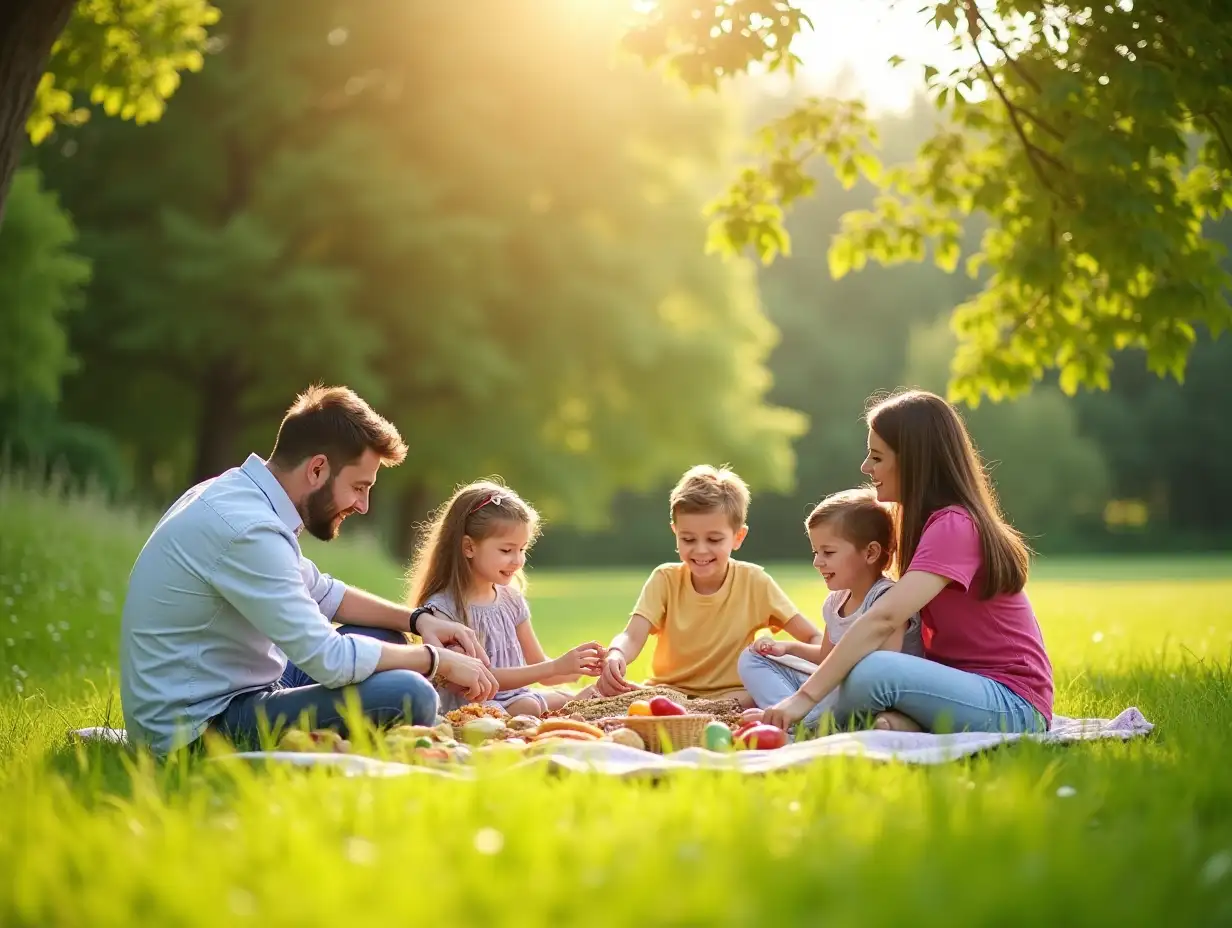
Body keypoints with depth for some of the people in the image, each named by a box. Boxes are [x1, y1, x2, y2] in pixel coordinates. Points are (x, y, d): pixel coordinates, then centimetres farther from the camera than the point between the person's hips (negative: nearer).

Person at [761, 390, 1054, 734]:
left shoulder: (953, 526, -16)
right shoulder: (930, 521, 13)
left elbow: (883, 618, -27)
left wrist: (806, 696, -30)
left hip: (1013, 705, -9)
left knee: (869, 673, -32)